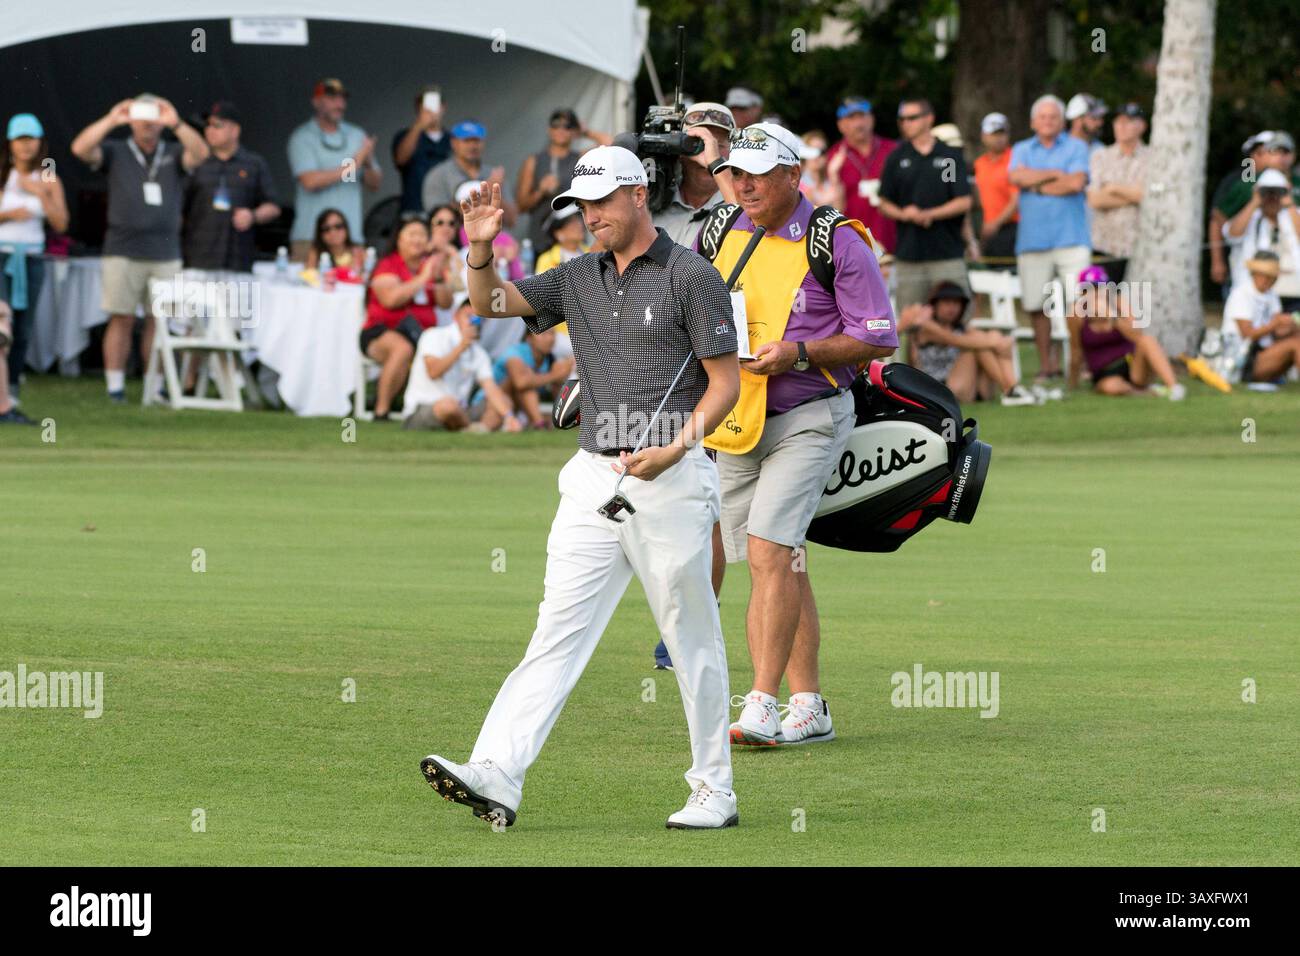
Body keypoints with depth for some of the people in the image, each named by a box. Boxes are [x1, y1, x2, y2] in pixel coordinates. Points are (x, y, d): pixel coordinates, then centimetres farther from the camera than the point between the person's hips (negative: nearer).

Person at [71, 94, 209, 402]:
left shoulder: (174, 155, 11)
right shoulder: (116, 152, 7)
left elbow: (200, 153, -8)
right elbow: (81, 148, -8)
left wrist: (176, 124, -18)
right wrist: (111, 120, -14)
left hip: (165, 253, 2)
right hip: (123, 250, -2)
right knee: (122, 319, -3)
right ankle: (115, 386, -1)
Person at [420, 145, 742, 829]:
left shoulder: (692, 277, -5)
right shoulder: (579, 278, 14)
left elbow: (726, 380, -7)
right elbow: (492, 303, 16)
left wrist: (675, 448, -19)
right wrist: (480, 249, -4)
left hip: (672, 482, -5)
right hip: (593, 480, 5)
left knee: (693, 640, 3)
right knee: (558, 630, -4)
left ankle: (713, 791, 12)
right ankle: (496, 776, -15)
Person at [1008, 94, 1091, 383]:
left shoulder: (1076, 148, 7)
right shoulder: (1022, 150, 16)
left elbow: (1077, 183, -9)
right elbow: (1016, 176, -5)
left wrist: (1037, 184, -1)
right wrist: (1056, 175, -4)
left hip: (1070, 237, -3)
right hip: (1032, 238, 3)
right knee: (1036, 305, 3)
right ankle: (1047, 364, 12)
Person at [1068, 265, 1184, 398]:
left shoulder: (1120, 303, -8)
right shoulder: (1077, 312, -10)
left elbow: (1137, 336, -26)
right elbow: (1076, 350, -2)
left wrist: (1113, 316, -41)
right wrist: (1073, 384, 3)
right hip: (1104, 376, -1)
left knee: (1147, 340, -30)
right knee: (1111, 387, -38)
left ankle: (1173, 386, -39)